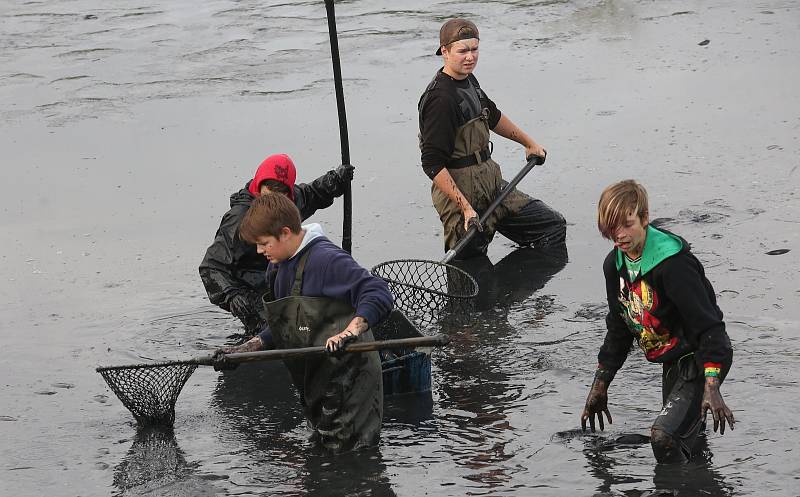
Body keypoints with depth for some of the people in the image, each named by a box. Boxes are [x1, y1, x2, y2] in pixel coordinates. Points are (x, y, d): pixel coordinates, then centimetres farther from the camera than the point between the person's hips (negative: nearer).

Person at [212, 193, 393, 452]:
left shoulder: (326, 259, -19)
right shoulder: (278, 268, 12)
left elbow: (378, 294, -26)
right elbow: (282, 327, 22)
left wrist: (350, 331, -38)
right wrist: (245, 349, 10)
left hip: (348, 376, -10)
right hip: (314, 377, 10)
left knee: (346, 449, -11)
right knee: (321, 447, 16)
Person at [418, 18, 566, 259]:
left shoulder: (468, 81, 8)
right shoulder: (441, 98, -21)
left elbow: (493, 116, 30)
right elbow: (432, 164, -25)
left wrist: (529, 143, 41)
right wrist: (466, 208, -28)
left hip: (491, 183, 10)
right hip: (460, 192, -10)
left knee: (553, 226, 10)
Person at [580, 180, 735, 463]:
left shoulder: (672, 264, -28)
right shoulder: (615, 265, 0)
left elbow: (708, 325, -29)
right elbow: (619, 328, 14)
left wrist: (711, 386, -39)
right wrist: (600, 385, 15)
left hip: (701, 359, -9)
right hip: (672, 362, 9)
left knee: (664, 437, -24)